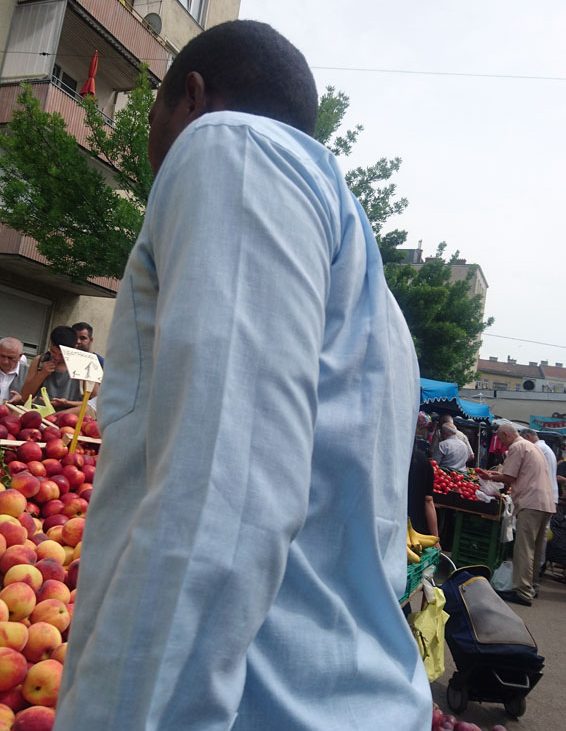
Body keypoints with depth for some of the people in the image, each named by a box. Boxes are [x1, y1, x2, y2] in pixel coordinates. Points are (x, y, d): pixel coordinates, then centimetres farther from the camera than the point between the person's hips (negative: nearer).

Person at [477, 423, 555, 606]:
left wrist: (491, 477, 8)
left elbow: (508, 478, -9)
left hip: (531, 504, -10)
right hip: (546, 503, 10)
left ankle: (523, 592, -12)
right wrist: (497, 474, 20)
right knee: (536, 549, 15)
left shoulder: (516, 447, -6)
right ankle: (531, 587, 24)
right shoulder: (532, 446, 24)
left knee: (524, 549, -10)